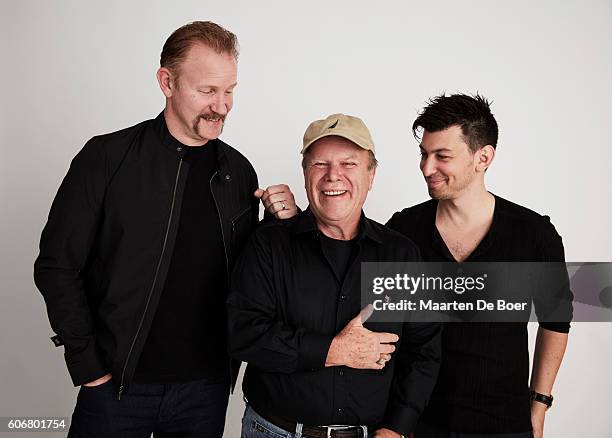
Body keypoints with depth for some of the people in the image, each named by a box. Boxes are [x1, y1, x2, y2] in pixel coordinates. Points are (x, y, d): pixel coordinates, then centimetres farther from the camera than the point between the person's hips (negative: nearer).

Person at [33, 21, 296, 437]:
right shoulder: (109, 157, -9)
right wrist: (86, 364, -8)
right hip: (118, 384, -3)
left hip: (207, 387, 4)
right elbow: (57, 266, -6)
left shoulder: (240, 171, 2)